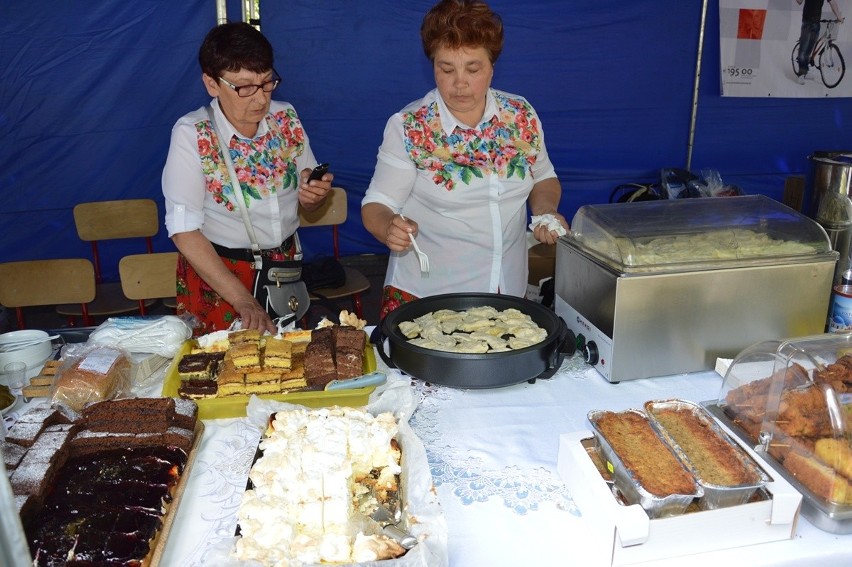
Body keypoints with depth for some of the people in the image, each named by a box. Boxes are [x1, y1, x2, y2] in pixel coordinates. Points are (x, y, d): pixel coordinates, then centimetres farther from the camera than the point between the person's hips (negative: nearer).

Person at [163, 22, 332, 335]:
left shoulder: (286, 118, -5)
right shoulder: (192, 134, -17)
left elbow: (306, 194, 7)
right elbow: (184, 230, -20)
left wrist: (313, 195, -18)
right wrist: (243, 299, -26)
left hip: (286, 269, 4)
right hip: (217, 273, -4)